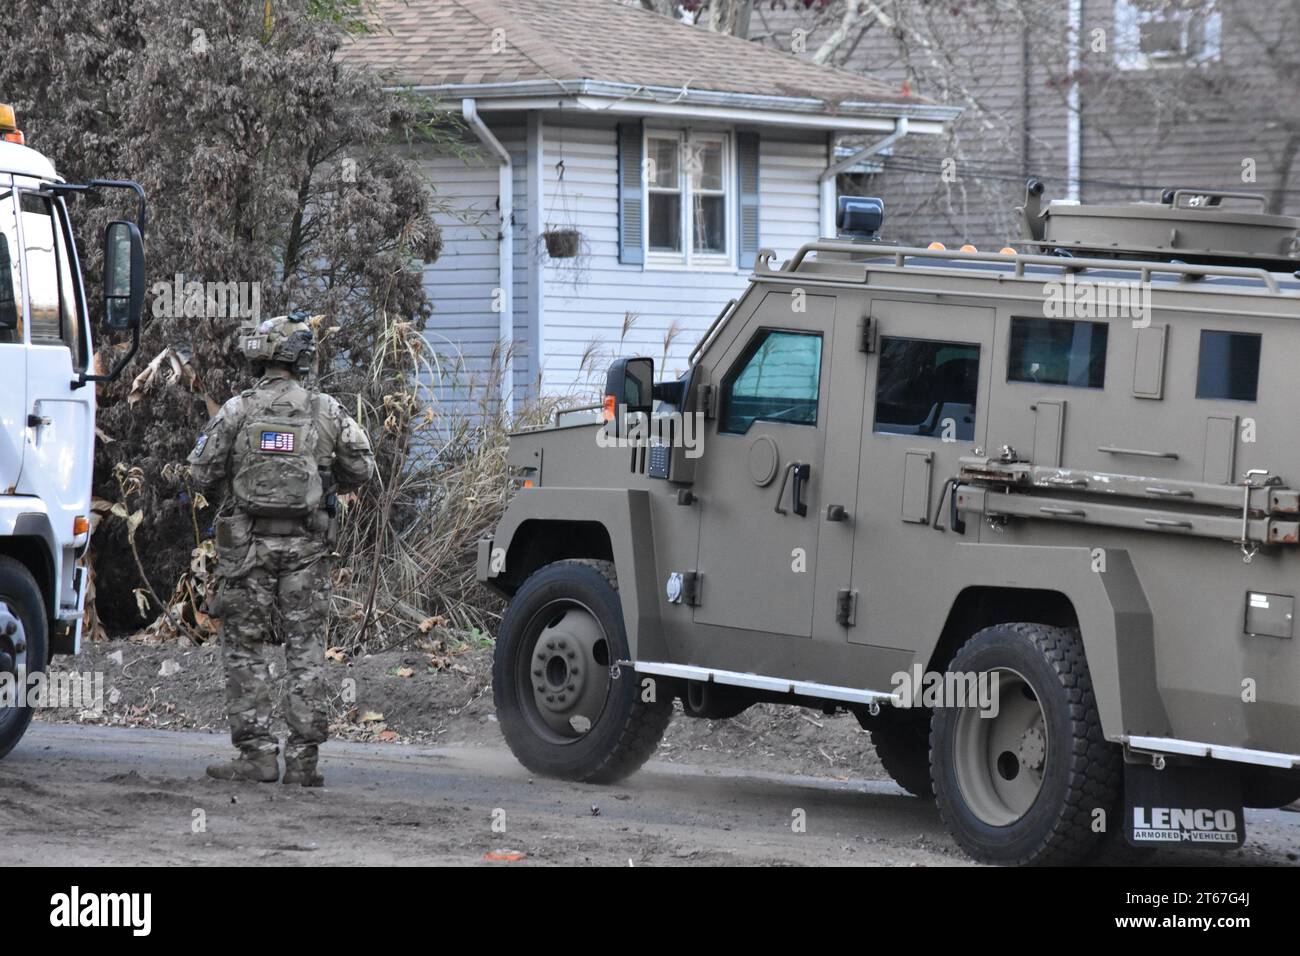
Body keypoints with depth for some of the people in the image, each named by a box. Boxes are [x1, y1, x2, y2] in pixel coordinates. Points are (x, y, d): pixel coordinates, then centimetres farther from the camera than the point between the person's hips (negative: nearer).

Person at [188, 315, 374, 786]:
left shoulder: (238, 410, -4)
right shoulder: (328, 411, 0)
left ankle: (257, 752, 1)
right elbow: (360, 471, 4)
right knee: (306, 648, 5)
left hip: (249, 543, -1)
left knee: (245, 648, 6)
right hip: (306, 545, 1)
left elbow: (202, 475, -1)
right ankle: (303, 756, 1)